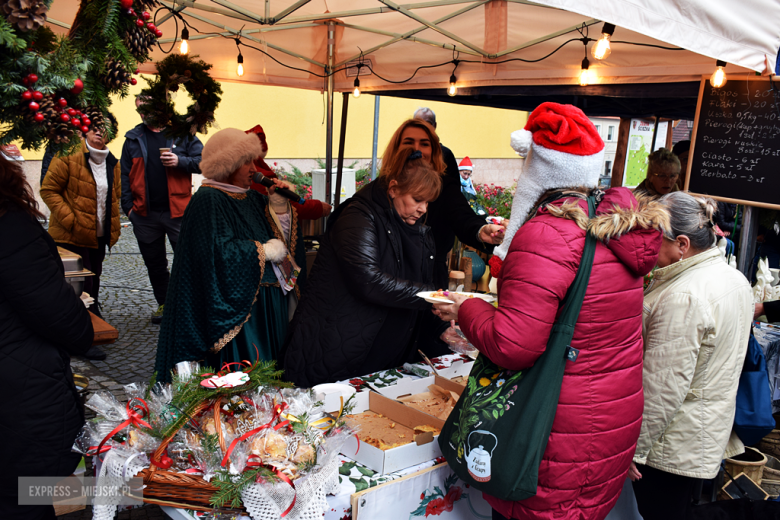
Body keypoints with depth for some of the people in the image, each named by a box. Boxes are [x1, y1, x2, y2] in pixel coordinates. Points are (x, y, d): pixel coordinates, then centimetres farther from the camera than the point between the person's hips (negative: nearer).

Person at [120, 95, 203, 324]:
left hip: (177, 211, -3)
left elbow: (202, 161, -1)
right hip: (145, 214, 4)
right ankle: (165, 303, 28)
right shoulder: (133, 139, 10)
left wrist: (180, 161, -17)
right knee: (154, 264, 14)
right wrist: (128, 206, 2)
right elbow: (125, 175, 10)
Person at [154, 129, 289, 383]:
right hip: (233, 303, -8)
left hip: (264, 303, 8)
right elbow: (220, 250, -24)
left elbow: (280, 237, 15)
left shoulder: (252, 197, 12)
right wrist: (265, 251, -14)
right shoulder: (208, 200, -12)